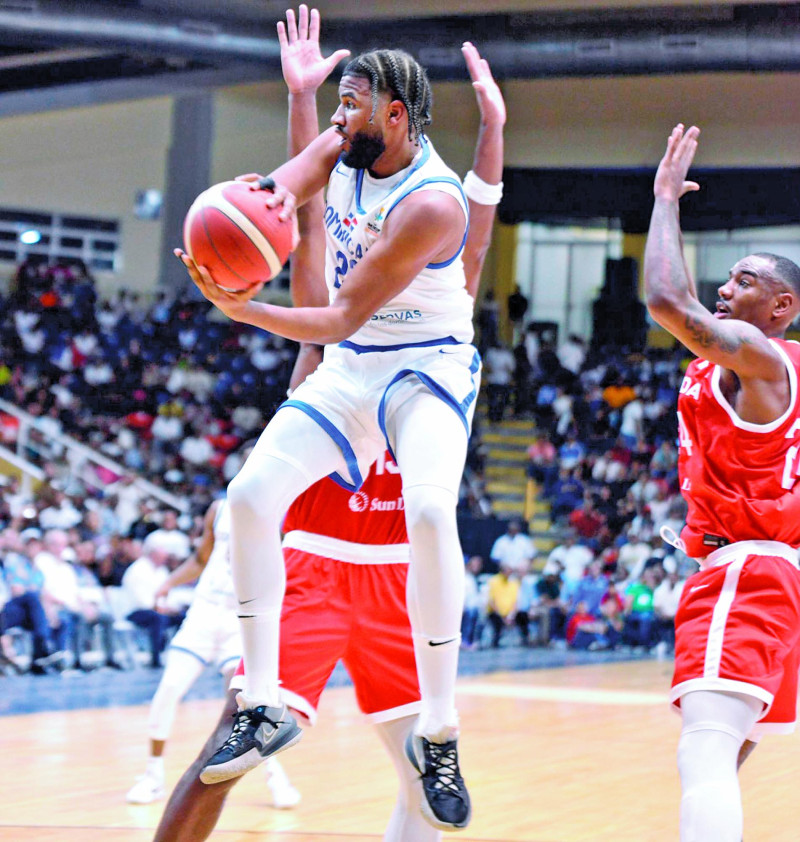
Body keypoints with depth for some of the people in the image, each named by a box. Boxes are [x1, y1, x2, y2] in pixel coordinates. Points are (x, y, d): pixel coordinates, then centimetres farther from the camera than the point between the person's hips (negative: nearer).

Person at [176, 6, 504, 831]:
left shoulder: (431, 205, -24)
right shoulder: (340, 151, -1)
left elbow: (343, 319, -24)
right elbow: (277, 191, -14)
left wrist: (246, 310, -34)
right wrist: (271, 198, -38)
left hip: (427, 369, -7)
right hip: (349, 369, 7)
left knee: (430, 512, -32)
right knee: (252, 493, -11)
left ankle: (438, 731, -22)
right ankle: (264, 706, -3)